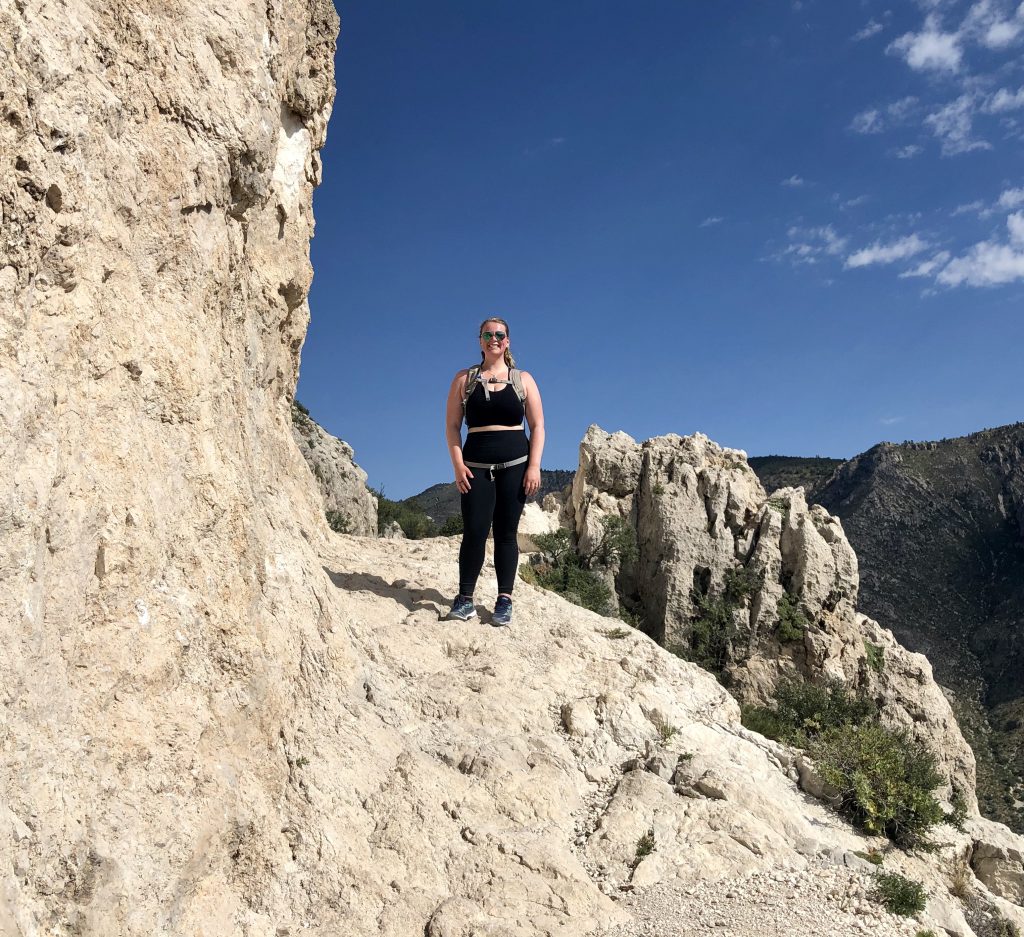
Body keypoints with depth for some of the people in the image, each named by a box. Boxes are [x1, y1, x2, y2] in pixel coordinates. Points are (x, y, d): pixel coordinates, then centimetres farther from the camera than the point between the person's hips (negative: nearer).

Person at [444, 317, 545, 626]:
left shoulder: (523, 380, 9)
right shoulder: (464, 379, 9)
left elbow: (537, 426, 5)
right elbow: (452, 425, 6)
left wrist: (534, 467, -6)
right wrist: (458, 465, -5)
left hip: (515, 465, 0)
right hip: (476, 466, 0)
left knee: (506, 532, 2)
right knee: (474, 531, -6)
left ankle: (505, 600, 7)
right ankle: (465, 599, 2)